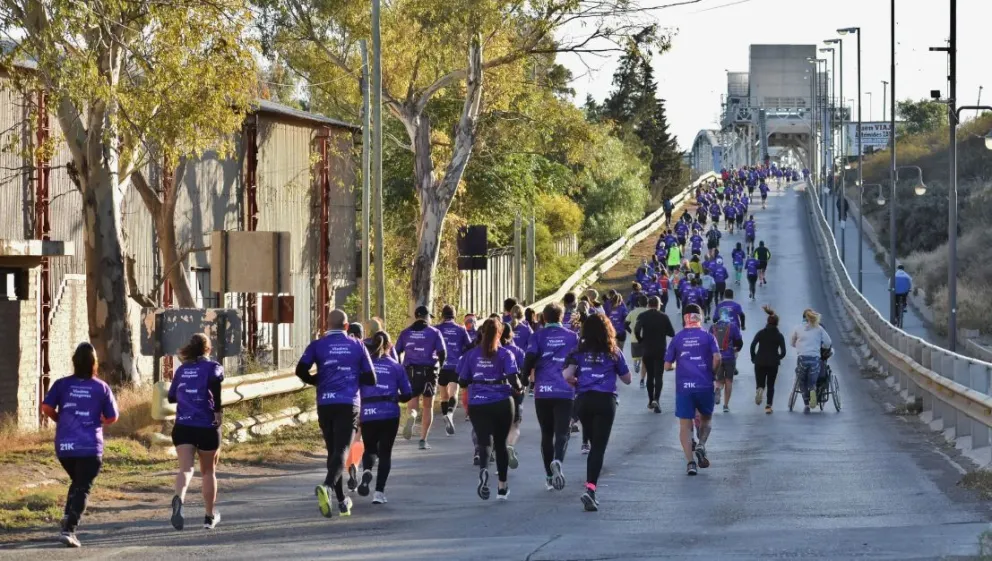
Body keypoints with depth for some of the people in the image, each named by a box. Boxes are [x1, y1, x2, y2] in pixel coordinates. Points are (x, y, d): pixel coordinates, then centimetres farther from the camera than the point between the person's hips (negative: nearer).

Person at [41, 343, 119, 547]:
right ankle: (69, 529, -14)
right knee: (83, 488, 0)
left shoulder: (62, 384, 0)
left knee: (76, 482, 24)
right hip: (90, 447, -3)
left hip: (64, 446, 3)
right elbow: (112, 417, 0)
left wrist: (60, 419, 11)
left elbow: (47, 408, -8)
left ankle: (68, 518, 8)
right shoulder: (102, 388, -3)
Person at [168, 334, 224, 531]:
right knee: (208, 471, 15)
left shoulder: (181, 369, 13)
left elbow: (171, 397, 19)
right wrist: (218, 410, -16)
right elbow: (215, 381, -23)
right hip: (207, 426, -2)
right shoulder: (212, 367, 0)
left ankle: (179, 498, -41)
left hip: (182, 426, 2)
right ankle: (210, 516, 24)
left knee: (185, 468, -9)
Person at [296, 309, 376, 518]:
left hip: (325, 404, 2)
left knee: (333, 451, 14)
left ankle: (342, 500, 18)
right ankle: (326, 486, -36)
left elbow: (301, 371, -8)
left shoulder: (317, 345, 3)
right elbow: (370, 379, 5)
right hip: (349, 404, -2)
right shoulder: (357, 346, 5)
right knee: (341, 450, -9)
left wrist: (317, 381, 11)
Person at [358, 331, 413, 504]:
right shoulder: (396, 367, 4)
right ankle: (379, 492, 0)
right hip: (390, 414, 0)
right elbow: (407, 395, 5)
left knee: (370, 449, 18)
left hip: (367, 413, 1)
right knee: (385, 452, 10)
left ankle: (366, 470, -16)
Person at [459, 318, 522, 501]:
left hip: (477, 404, 0)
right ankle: (502, 487, 23)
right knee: (500, 444, 16)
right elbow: (513, 379, -14)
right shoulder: (505, 354, -3)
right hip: (502, 403, 0)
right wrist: (518, 388, 7)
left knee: (484, 442, -7)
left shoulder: (471, 354, 4)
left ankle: (483, 470, -41)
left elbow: (462, 381, 6)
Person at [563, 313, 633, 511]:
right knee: (599, 448, -7)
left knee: (594, 444, 21)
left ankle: (591, 486, 21)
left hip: (583, 400, 3)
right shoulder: (613, 352, 5)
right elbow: (627, 379, 12)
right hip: (605, 400, -2)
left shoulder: (579, 352, 6)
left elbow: (567, 376, -5)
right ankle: (590, 489, -24)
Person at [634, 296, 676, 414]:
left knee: (650, 375, 15)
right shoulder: (663, 317, -4)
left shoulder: (642, 316, -3)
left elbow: (636, 330, -18)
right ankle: (656, 399, -21)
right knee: (658, 376, -2)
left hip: (647, 350, 1)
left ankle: (650, 400, 18)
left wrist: (641, 341, -2)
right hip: (660, 350, -1)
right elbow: (672, 333, -4)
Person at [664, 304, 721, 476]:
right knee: (705, 419, 19)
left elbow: (667, 366, 5)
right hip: (705, 386, 0)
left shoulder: (677, 338, 6)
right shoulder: (708, 336, 3)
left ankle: (690, 461, -11)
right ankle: (701, 446, -8)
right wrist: (712, 373, 7)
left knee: (685, 425, 3)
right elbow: (716, 358, -11)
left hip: (683, 387, 0)